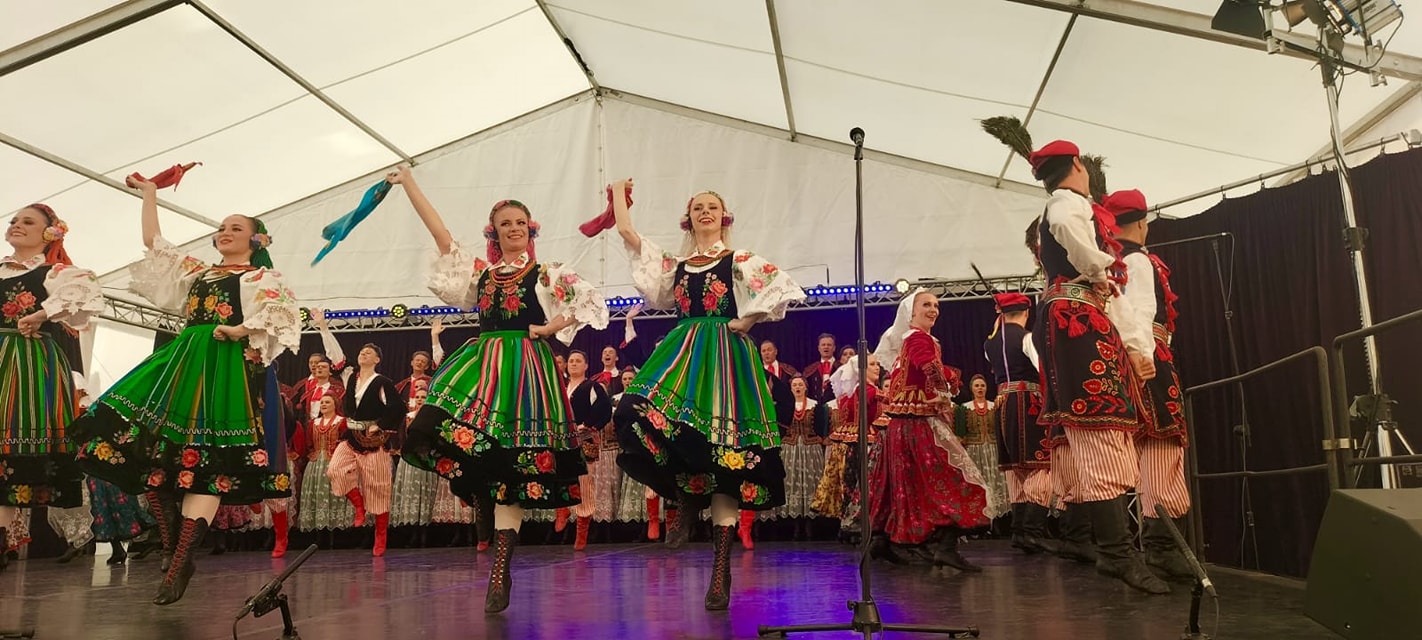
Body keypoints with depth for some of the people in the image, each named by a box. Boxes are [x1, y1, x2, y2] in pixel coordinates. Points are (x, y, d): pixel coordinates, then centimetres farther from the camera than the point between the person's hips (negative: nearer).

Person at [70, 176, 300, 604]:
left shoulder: (263, 277, 10)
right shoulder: (196, 271, 28)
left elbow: (281, 314, -7)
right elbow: (153, 243, 31)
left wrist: (241, 331, -21)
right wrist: (149, 194, 36)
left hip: (229, 367, -7)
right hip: (184, 362, 7)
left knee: (207, 458, -16)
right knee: (149, 447, -8)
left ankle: (179, 565, -20)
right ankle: (174, 552, 0)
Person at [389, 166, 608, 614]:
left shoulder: (548, 274, 7)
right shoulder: (480, 272, 17)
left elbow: (593, 305, 2)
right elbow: (440, 234, 14)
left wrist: (549, 329, -4)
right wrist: (408, 183, 14)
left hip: (526, 368, -4)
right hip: (482, 366, 4)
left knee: (513, 460, -6)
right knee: (483, 453, -16)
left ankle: (500, 572, -1)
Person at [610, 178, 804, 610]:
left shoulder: (741, 261, 10)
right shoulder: (674, 264, 20)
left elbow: (783, 291, -3)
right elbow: (626, 231, 15)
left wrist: (744, 322, -6)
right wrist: (619, 190, 27)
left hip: (725, 357, -3)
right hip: (682, 356, 3)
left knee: (723, 446, -9)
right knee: (647, 418, -24)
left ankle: (721, 567, -6)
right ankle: (686, 501, 2)